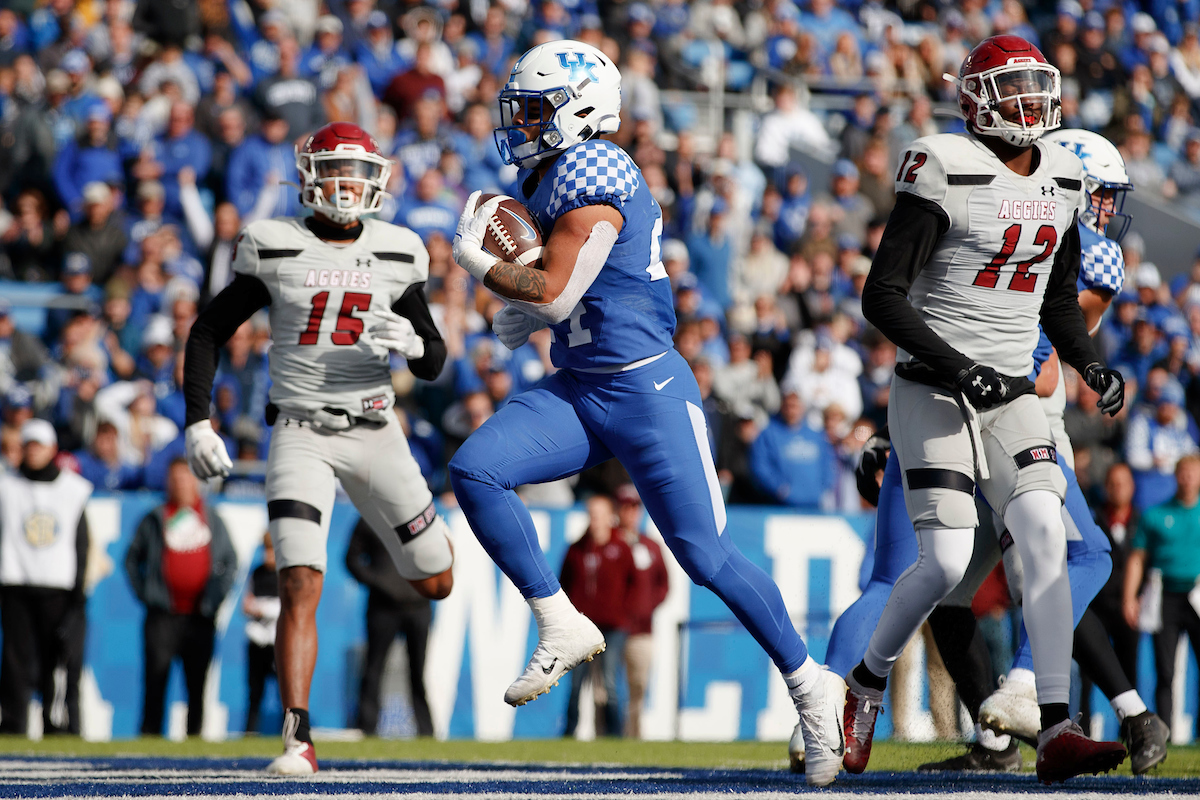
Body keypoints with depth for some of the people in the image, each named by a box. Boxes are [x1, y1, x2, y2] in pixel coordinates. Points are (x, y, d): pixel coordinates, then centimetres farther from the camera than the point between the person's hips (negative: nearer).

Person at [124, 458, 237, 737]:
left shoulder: (212, 520, 14)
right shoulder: (154, 520, 10)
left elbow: (230, 561, 17)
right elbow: (132, 559, 13)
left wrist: (215, 597, 6)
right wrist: (145, 594, 2)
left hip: (200, 616, 2)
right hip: (163, 615, -2)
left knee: (197, 680, 2)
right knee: (156, 676, -7)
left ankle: (195, 734, 5)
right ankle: (150, 733, -7)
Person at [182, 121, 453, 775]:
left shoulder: (396, 255, 3)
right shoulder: (275, 248, -3)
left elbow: (434, 364, 7)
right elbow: (208, 333, 5)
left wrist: (414, 343, -17)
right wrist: (198, 423, -4)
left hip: (372, 431, 3)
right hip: (300, 436, -3)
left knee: (436, 584, 10)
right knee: (301, 584, -19)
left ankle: (425, 538, 49)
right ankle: (297, 739, -17)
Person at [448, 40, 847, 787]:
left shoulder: (589, 174, -16)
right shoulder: (556, 178, 13)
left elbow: (555, 294, -19)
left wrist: (478, 260, -6)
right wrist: (527, 313, 13)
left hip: (647, 392, -9)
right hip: (577, 391, 9)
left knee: (707, 556, -5)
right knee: (475, 471, -13)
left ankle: (811, 685, 11)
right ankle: (562, 628, -6)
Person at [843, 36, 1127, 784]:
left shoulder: (1062, 180, 9)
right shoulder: (947, 173, -12)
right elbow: (883, 296, -15)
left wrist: (1092, 365, 2)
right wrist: (959, 368, -22)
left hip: (1012, 394, 5)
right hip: (933, 392, -5)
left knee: (1046, 537, -13)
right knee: (946, 561, -13)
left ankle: (1057, 733, -17)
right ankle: (867, 682, 16)